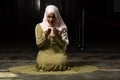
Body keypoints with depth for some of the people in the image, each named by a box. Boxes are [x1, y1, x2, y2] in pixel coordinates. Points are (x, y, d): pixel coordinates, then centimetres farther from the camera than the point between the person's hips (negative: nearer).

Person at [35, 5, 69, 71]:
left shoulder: (62, 27, 2)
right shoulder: (39, 26, 2)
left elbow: (64, 45, -1)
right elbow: (39, 44, -1)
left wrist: (57, 36, -18)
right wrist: (45, 35, -19)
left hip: (59, 53, 0)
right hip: (45, 53, 0)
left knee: (61, 63, -32)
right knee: (43, 63, -32)